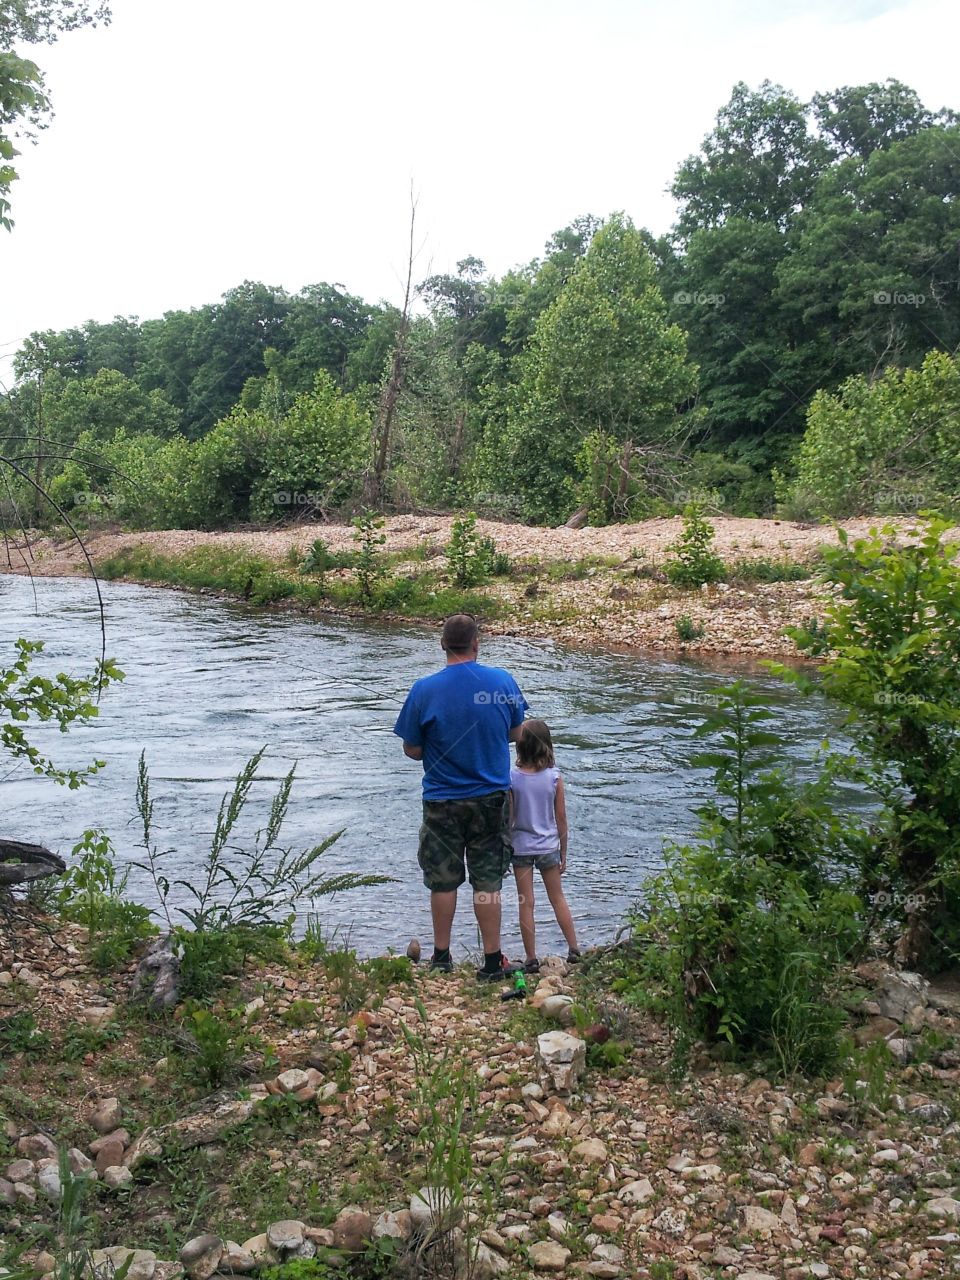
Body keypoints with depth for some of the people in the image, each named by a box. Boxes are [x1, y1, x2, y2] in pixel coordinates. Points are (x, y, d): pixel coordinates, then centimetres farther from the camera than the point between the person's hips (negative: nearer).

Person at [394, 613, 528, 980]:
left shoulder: (425, 690, -13)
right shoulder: (504, 682, -7)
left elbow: (412, 750, -7)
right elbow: (516, 734, 6)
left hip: (442, 801, -1)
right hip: (491, 798, 1)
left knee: (444, 881, 12)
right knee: (488, 880, 10)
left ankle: (442, 957, 23)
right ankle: (492, 961, 15)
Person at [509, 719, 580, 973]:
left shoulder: (511, 777, -13)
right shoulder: (554, 777, -9)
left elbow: (507, 819, -8)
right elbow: (561, 820, -3)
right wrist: (563, 853, 8)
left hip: (520, 847, -1)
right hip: (549, 846, 1)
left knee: (526, 904, 6)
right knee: (558, 899, 17)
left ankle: (531, 959, 9)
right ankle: (574, 949, 21)